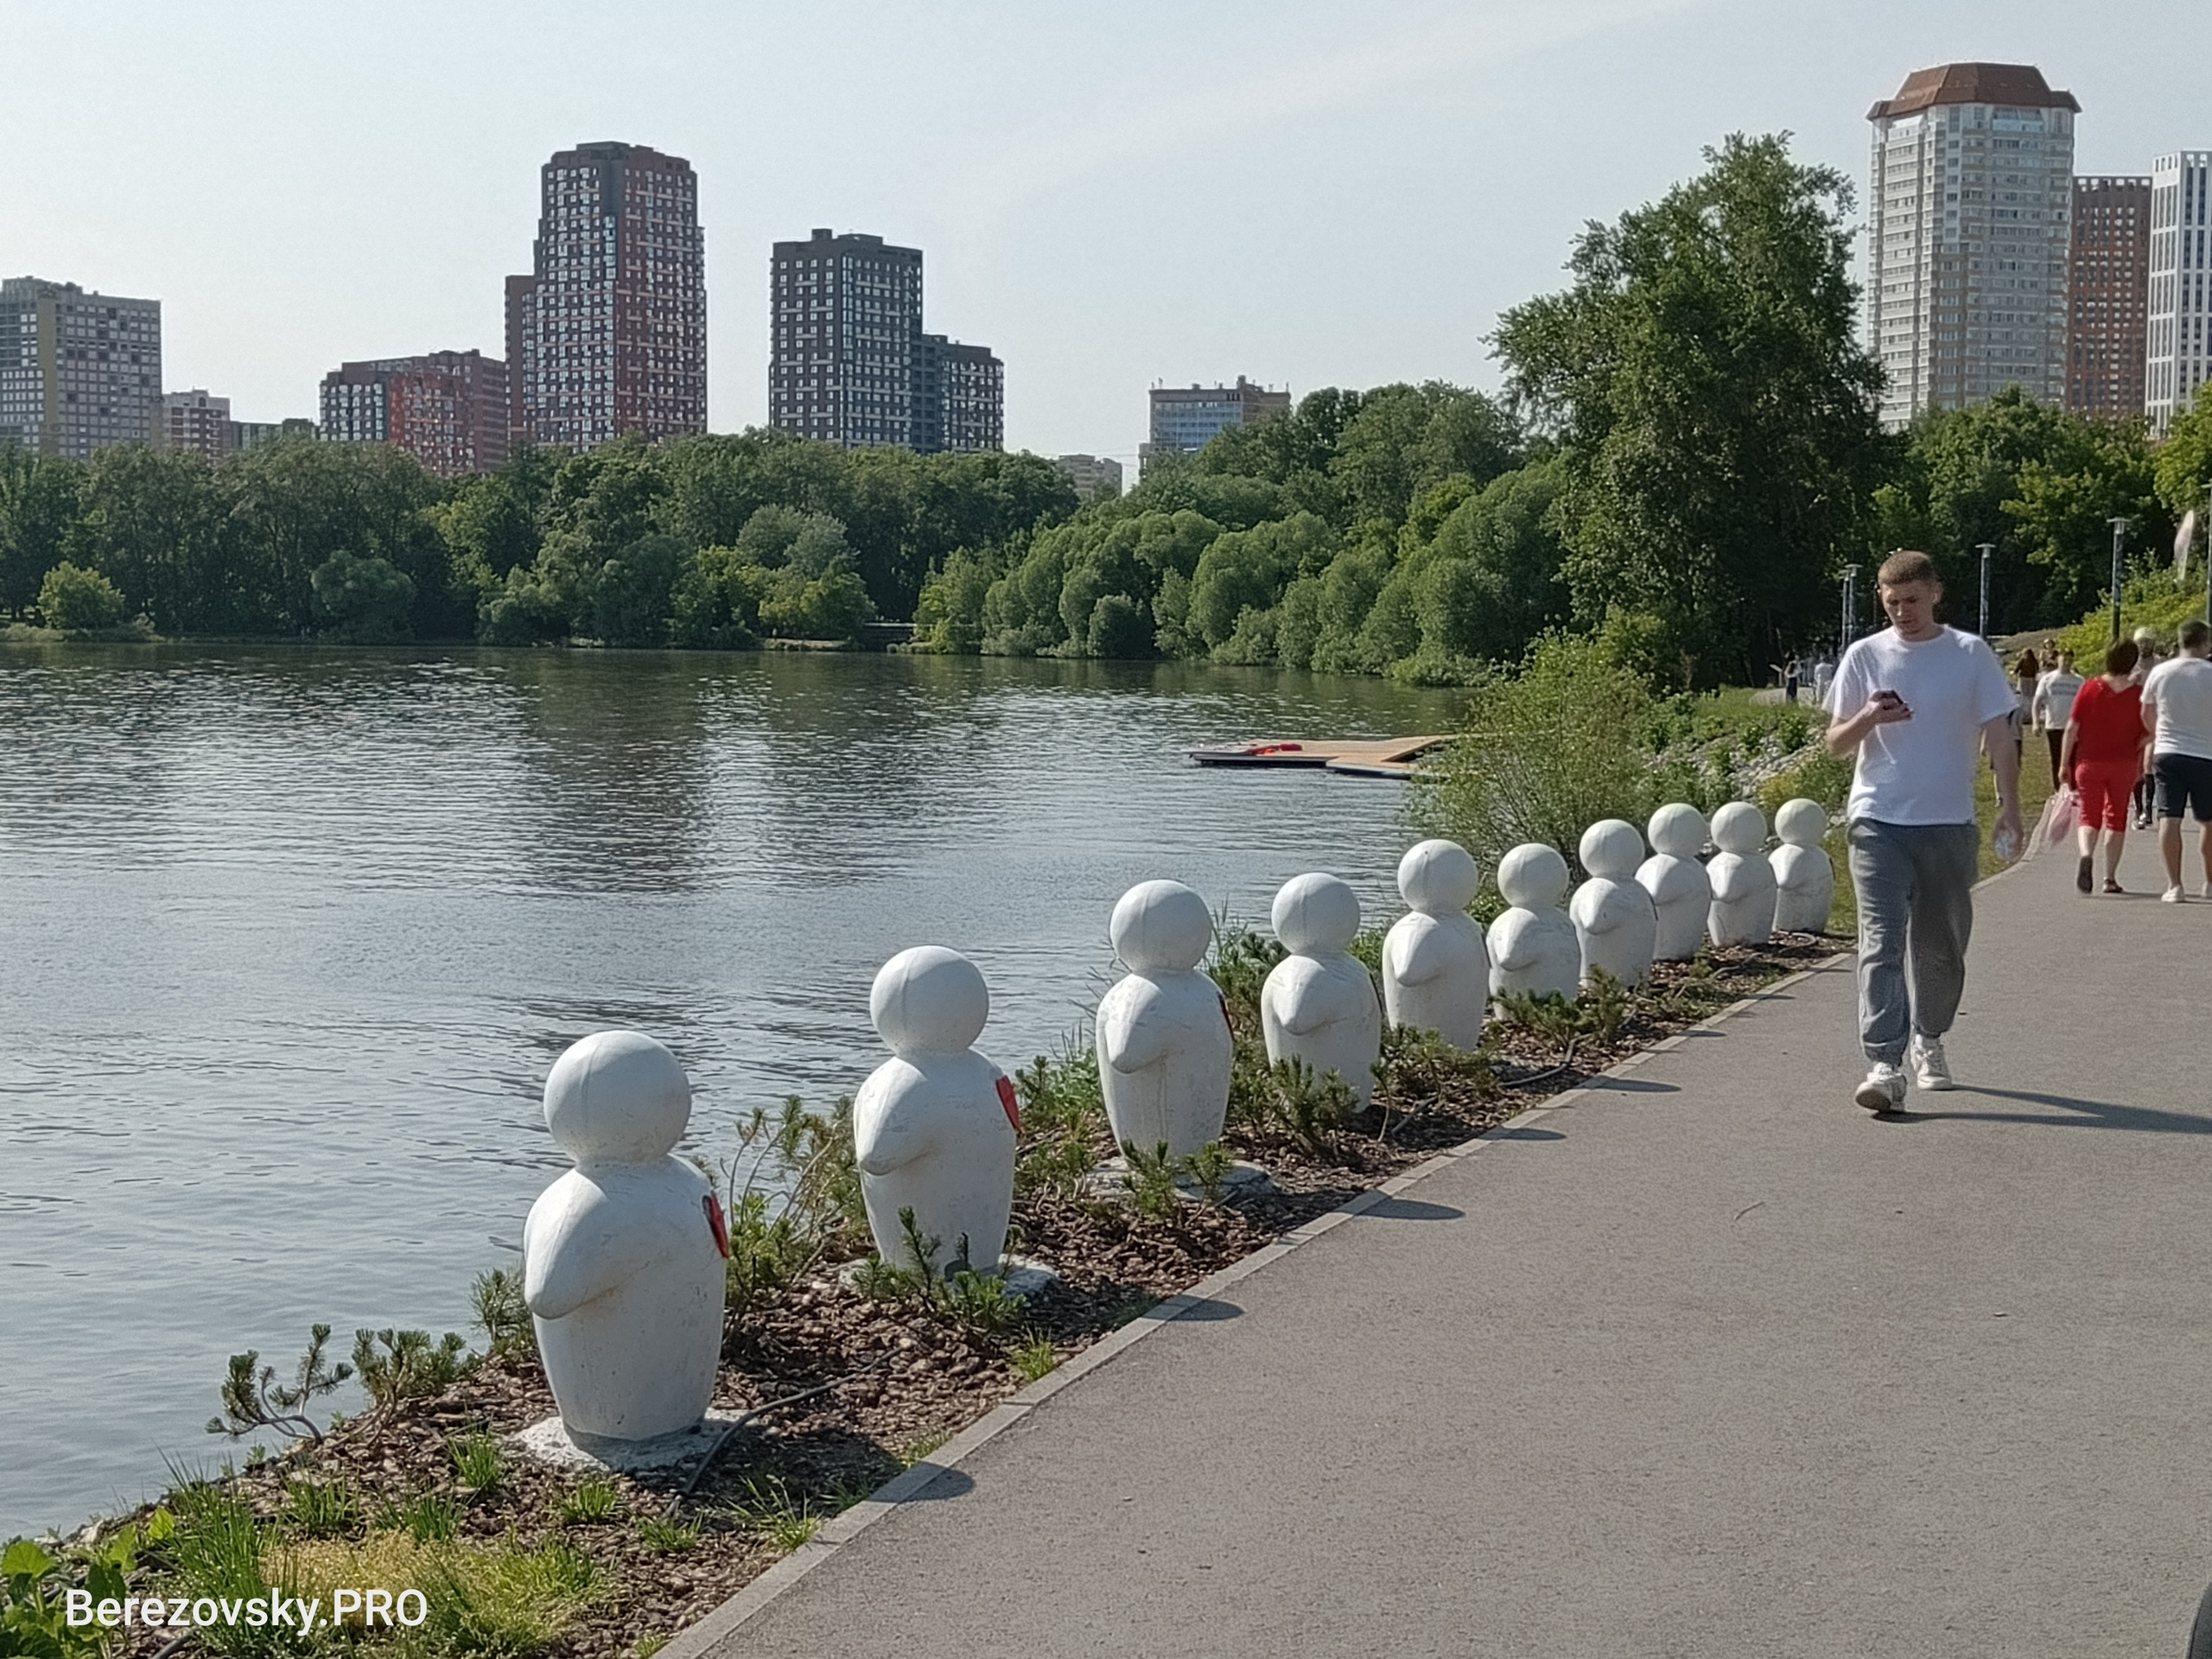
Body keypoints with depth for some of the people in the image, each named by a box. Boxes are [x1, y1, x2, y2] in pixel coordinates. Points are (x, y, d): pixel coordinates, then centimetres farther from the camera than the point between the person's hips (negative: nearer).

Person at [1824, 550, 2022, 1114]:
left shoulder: (1971, 654, 3)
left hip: (1948, 824, 1)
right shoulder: (1864, 656, 4)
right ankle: (1885, 1066, -18)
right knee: (1881, 943, -12)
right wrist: (1869, 719, -14)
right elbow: (1835, 743, 7)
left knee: (1941, 948, 12)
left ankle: (1928, 1042, 34)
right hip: (1878, 823, -1)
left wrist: (2009, 808, -6)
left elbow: (1999, 736, 4)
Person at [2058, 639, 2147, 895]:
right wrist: (2141, 765, 14)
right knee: (2116, 819, 12)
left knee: (2089, 816, 5)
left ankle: (2086, 855, -25)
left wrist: (2064, 763, 2)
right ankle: (2110, 877, 12)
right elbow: (2145, 734, 0)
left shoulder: (2089, 689, -4)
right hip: (2124, 765, 0)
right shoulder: (2137, 694, -3)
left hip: (2089, 762, 0)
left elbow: (2072, 728, -5)